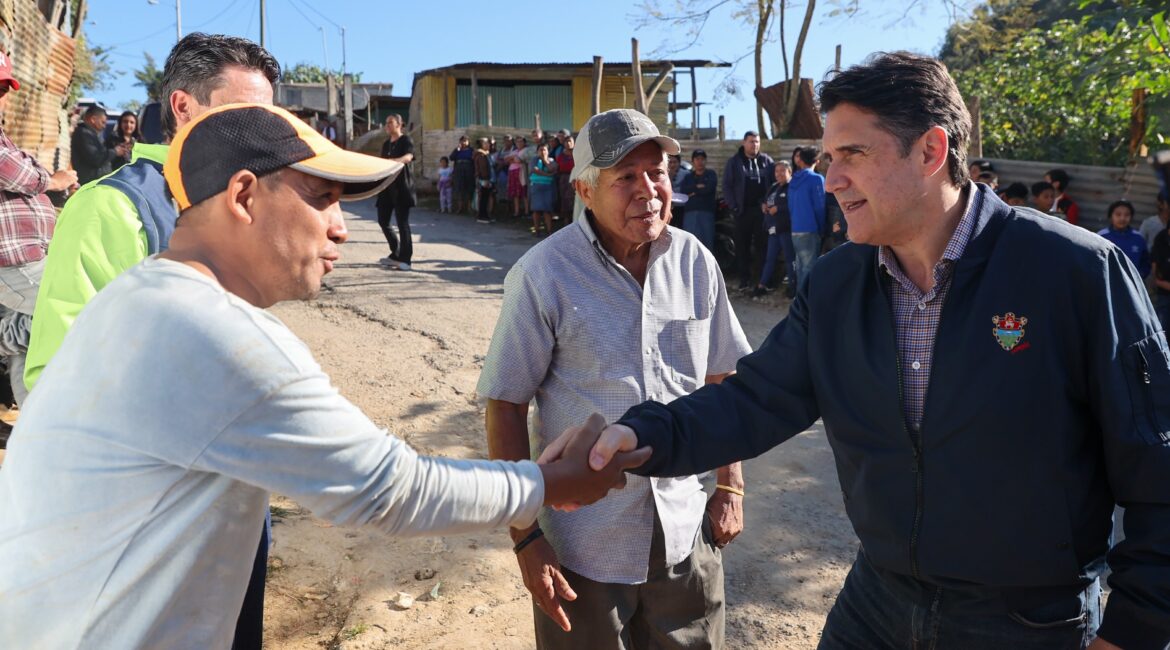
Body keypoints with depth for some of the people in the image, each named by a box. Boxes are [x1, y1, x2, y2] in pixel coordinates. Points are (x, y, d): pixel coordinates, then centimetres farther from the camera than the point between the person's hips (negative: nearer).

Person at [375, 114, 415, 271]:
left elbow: (408, 157, -25)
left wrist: (393, 161, -41)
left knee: (402, 223, -8)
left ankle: (405, 259, -4)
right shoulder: (386, 144, 18)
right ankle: (395, 254, 20)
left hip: (401, 186, -8)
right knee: (383, 221, 7)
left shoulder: (406, 140, -5)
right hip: (387, 186, 8)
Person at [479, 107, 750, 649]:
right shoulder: (543, 274, -15)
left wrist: (730, 486, 8)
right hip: (584, 547, -3)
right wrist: (525, 537, -12)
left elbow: (723, 378, 8)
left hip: (685, 535, 4)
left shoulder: (695, 261, -3)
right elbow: (506, 407, -11)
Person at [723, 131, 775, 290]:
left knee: (762, 244, -1)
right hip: (743, 210, 0)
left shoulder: (766, 161, 8)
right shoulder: (734, 162, 5)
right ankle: (745, 279, 8)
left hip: (762, 210, 0)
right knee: (742, 245, 1)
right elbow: (727, 186, 3)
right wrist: (733, 206, -7)